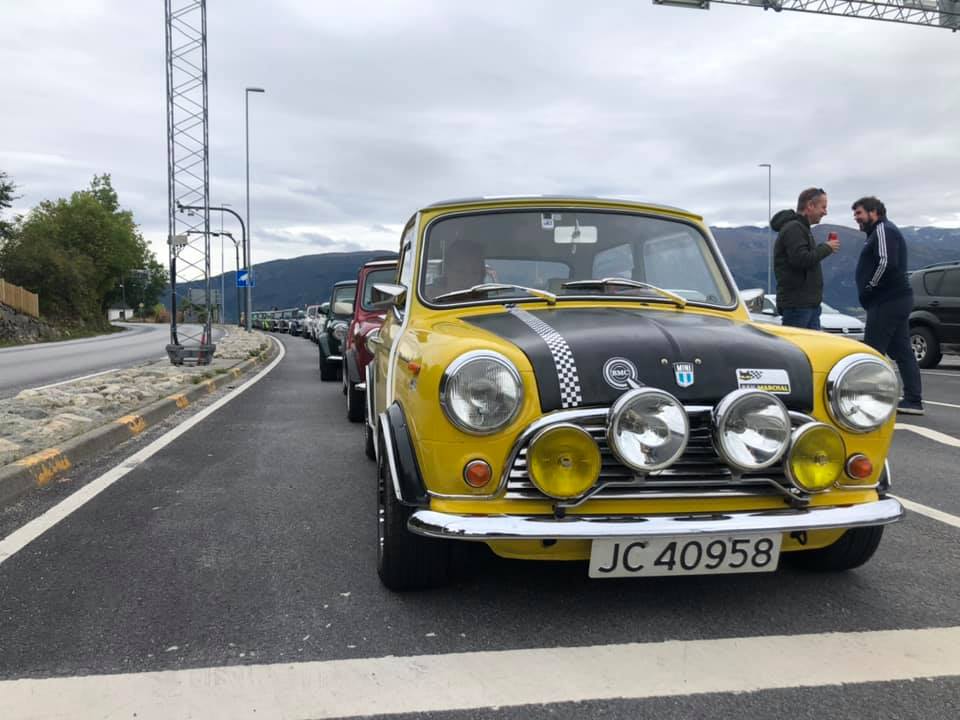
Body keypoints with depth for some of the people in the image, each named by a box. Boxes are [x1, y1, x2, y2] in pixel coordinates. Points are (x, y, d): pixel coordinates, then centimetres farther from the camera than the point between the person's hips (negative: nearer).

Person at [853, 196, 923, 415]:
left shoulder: (883, 230, -10)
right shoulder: (881, 231, 23)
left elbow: (887, 263, -23)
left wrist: (869, 288, -13)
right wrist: (869, 291, 11)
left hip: (887, 301, -10)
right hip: (896, 299, 10)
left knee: (872, 350, -7)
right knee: (902, 350, 8)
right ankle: (913, 400, 9)